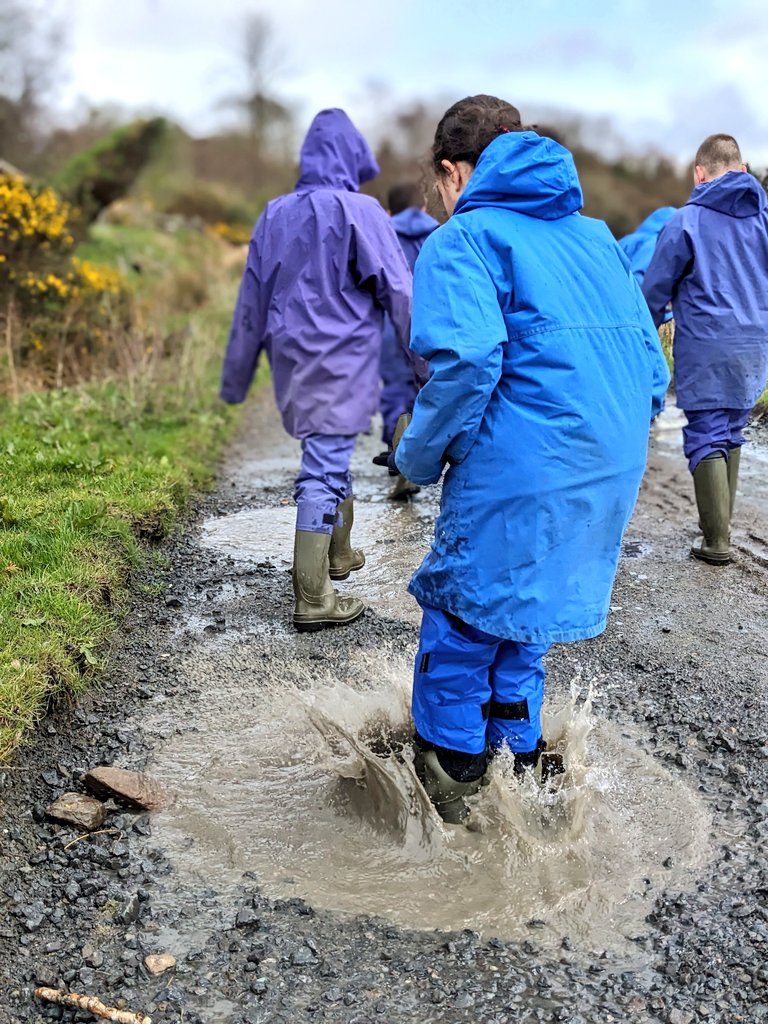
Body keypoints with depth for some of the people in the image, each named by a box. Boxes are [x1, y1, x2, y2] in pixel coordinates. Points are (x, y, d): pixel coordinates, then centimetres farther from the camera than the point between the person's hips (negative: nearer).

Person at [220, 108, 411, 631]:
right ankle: (314, 600, -1)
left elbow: (250, 301, 12)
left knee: (330, 456, 22)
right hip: (342, 363, -6)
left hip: (293, 362, 6)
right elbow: (399, 292, -8)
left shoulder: (275, 214, 9)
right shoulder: (361, 212, -9)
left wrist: (236, 378, 19)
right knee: (324, 470, -6)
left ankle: (339, 553, 38)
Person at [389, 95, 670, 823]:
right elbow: (650, 364, 17)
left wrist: (419, 456, -8)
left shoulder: (463, 237, -2)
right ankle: (517, 761, 36)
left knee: (461, 624, 10)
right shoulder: (594, 235, 20)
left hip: (521, 472, -7)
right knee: (519, 619, 23)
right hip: (615, 467, 8)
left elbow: (466, 359, -21)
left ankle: (449, 793, 23)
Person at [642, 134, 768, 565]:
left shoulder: (686, 221, -6)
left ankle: (717, 541, -3)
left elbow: (656, 287, -2)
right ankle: (720, 522, 25)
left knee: (707, 439, -1)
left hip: (705, 347, -5)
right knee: (732, 434, 16)